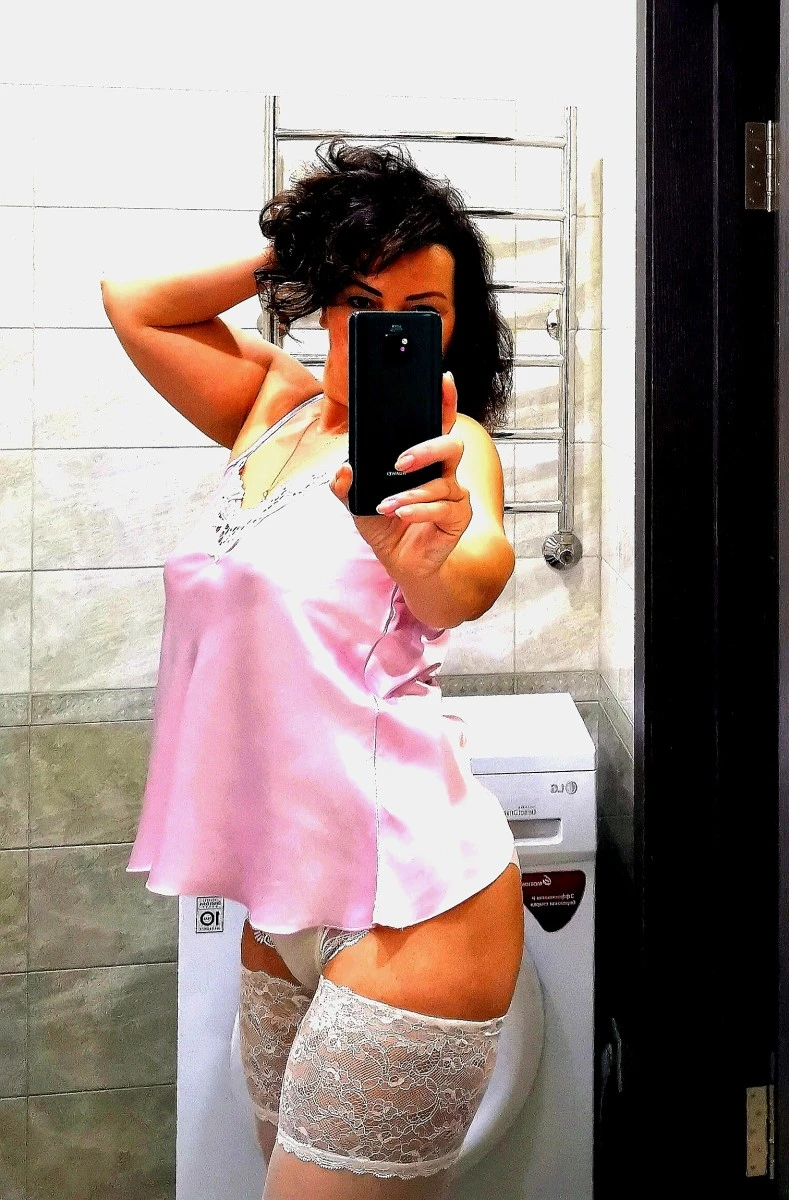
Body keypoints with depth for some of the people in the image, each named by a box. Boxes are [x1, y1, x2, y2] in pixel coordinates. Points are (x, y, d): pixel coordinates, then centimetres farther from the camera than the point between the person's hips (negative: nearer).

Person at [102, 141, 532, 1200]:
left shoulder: (446, 441, -9)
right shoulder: (274, 408, 12)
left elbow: (473, 582, -30)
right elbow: (135, 304, 16)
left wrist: (436, 550, -53)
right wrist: (288, 250, 10)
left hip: (410, 904, -7)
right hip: (286, 905, 7)